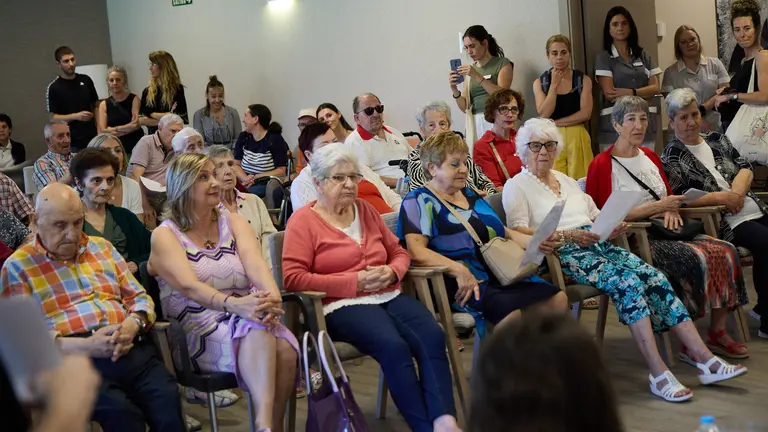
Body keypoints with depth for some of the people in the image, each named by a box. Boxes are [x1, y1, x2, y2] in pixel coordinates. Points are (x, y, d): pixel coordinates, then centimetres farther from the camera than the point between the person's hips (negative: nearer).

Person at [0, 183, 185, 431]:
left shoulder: (102, 247, 23)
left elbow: (140, 297, 23)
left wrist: (132, 325, -2)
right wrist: (86, 346, -17)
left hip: (130, 349, 4)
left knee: (169, 401, -27)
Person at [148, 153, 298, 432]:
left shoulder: (234, 223, 13)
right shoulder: (165, 235, 1)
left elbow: (256, 265, -6)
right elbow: (189, 286, -17)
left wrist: (272, 298, -29)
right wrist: (233, 304, -36)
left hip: (244, 315, 4)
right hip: (198, 329, -4)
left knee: (285, 350, -29)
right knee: (256, 329, -35)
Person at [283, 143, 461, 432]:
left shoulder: (365, 209, 19)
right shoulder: (303, 220, 2)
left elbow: (399, 252, 26)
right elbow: (292, 278, -9)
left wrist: (392, 272, 0)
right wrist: (354, 282, -13)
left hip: (388, 296, 5)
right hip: (342, 305, -5)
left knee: (433, 336, -26)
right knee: (394, 346, -34)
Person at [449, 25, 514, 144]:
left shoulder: (503, 64, 5)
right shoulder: (470, 69, 16)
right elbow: (465, 107, 13)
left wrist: (477, 76, -15)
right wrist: (454, 90, -4)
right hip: (475, 123, 3)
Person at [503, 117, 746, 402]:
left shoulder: (567, 181, 27)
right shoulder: (517, 187, 5)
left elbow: (595, 216, 27)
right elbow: (517, 231, -10)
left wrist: (612, 227, 3)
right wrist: (565, 235, -20)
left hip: (599, 245, 7)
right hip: (564, 255, -7)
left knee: (654, 277, -17)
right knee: (628, 282, -30)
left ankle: (704, 359, -20)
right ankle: (658, 374, -32)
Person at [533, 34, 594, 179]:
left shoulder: (583, 80, 4)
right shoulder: (539, 83, 5)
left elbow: (585, 114, -6)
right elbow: (544, 115, -7)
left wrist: (555, 123, -8)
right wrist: (554, 85, -9)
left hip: (577, 137, 0)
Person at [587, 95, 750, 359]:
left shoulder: (650, 157, 19)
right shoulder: (603, 165, -5)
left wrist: (671, 210, 1)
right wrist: (658, 207, -14)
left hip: (664, 230, 8)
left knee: (726, 251, -14)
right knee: (696, 259, -30)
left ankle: (717, 333, -8)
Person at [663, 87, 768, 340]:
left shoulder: (717, 140, 19)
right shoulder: (671, 158, 1)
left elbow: (745, 168, 12)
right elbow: (677, 198, -12)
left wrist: (737, 192, -9)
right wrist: (722, 198, -12)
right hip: (727, 223, -6)